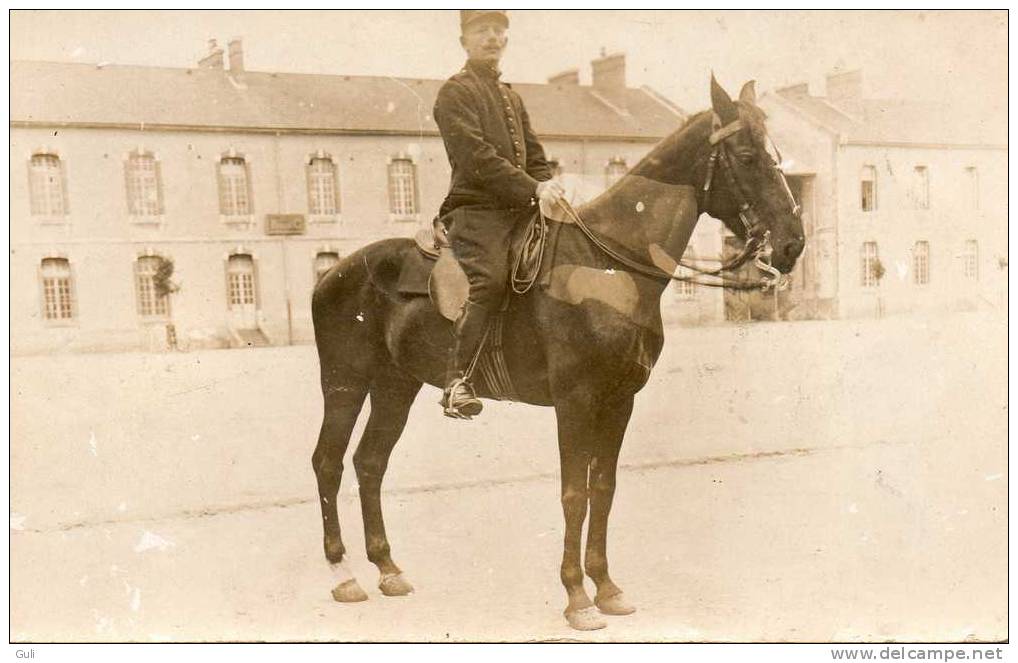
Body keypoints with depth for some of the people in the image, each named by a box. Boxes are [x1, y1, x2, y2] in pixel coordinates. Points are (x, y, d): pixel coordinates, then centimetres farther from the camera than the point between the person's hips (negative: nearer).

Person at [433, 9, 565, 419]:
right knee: (490, 280, -29)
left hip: (519, 209, 8)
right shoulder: (456, 92, 1)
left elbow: (535, 157, 24)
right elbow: (477, 155, -12)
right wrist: (533, 188, -19)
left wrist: (549, 187, 2)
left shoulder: (512, 98, 27)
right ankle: (457, 382, -28)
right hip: (476, 208, -8)